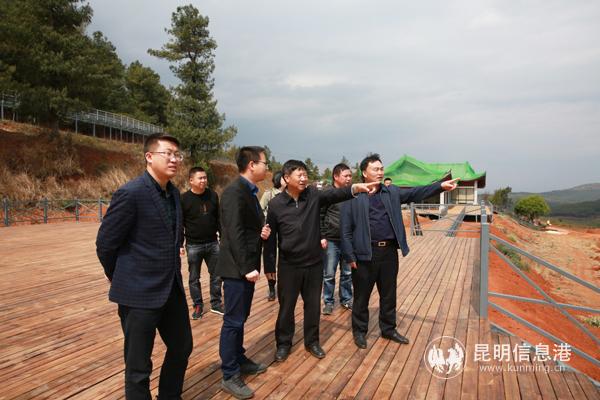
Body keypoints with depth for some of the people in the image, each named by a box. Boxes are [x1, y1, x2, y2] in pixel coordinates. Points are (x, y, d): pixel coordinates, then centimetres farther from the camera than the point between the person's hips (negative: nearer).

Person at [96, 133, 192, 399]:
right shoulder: (130, 193, -18)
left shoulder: (174, 193, 6)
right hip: (140, 292, -7)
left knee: (182, 348, 20)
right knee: (139, 365, 9)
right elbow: (105, 243, -11)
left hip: (173, 288, 8)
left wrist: (172, 273, 16)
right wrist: (120, 279, 3)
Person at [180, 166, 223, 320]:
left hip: (212, 243, 3)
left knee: (216, 275, 10)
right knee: (194, 278, 9)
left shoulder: (213, 195, 1)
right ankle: (198, 306, 24)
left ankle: (216, 304, 25)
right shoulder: (184, 199, -8)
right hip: (193, 245, -3)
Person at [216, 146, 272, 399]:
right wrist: (247, 267, -22)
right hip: (237, 268, -9)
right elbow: (235, 233, -23)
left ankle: (240, 360, 35)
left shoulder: (249, 192, 12)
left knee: (240, 318, 20)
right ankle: (230, 376, 15)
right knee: (233, 321, 1)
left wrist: (263, 233, -1)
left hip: (246, 267, 9)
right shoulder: (235, 192, -18)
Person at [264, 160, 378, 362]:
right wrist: (269, 266, -3)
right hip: (288, 265, -2)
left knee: (313, 305, 15)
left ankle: (312, 341, 34)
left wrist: (355, 188, -41)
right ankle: (283, 343, 32)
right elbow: (271, 237, -5)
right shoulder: (276, 204, -9)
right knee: (286, 306, 11)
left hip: (314, 263, 2)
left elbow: (334, 194, -22)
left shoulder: (313, 195, -4)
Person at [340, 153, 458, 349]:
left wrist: (440, 186, -14)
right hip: (365, 254, -4)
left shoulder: (392, 192, 10)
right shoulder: (353, 196, -6)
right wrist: (350, 257, -10)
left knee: (389, 295, 17)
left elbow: (416, 193, -1)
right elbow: (346, 230, -7)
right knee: (362, 296, 9)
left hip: (389, 252, 5)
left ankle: (388, 329, 35)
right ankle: (359, 331, 28)